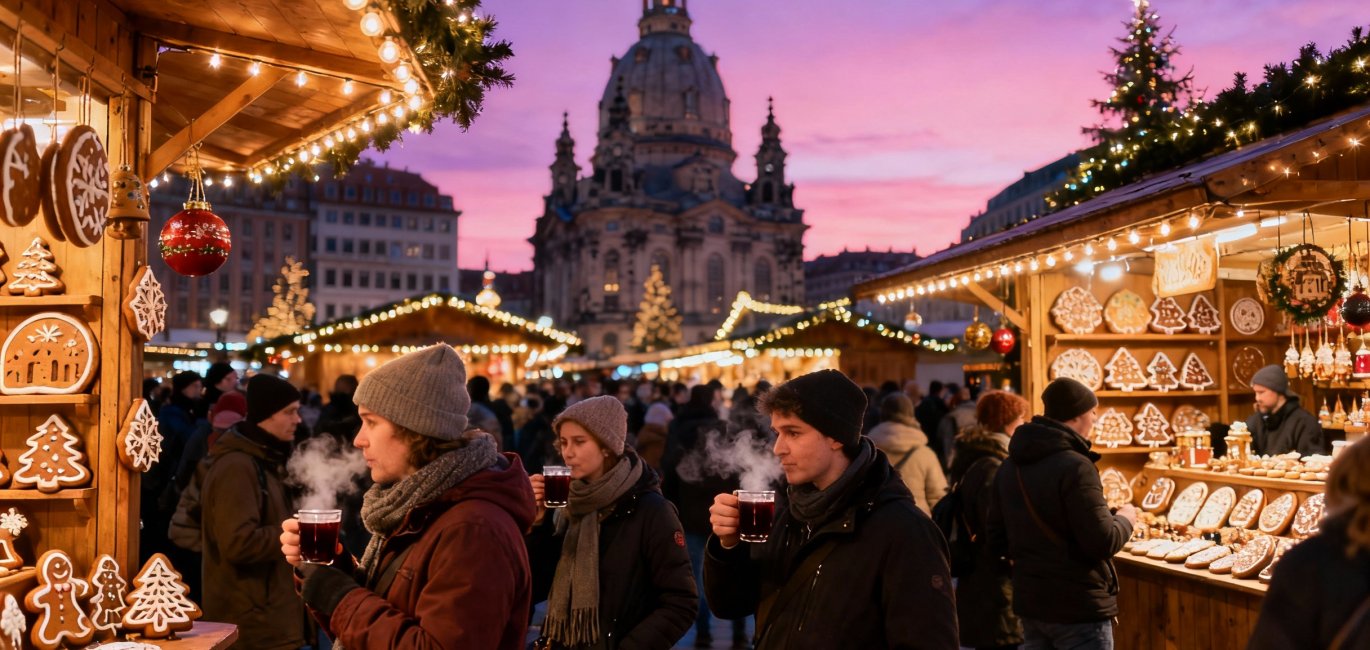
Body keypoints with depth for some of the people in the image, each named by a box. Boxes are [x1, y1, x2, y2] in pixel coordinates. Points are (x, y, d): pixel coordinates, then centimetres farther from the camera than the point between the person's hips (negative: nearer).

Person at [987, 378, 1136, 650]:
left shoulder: (1009, 467, 5)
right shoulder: (1074, 467, -19)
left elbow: (998, 542, 10)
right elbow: (1102, 542, -19)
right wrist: (1125, 519, 0)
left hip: (1029, 603, 7)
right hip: (1078, 608, -7)